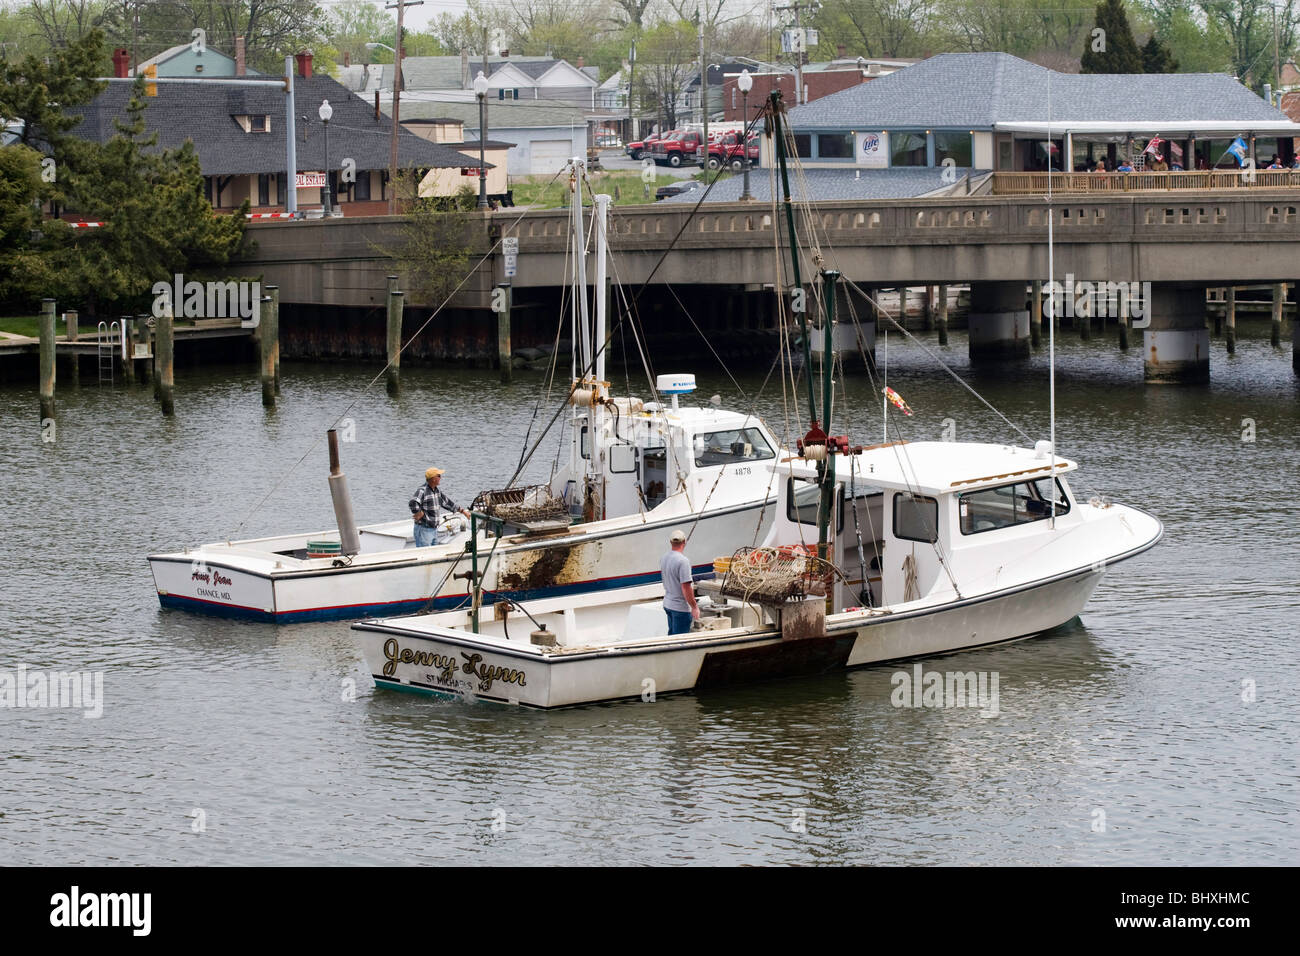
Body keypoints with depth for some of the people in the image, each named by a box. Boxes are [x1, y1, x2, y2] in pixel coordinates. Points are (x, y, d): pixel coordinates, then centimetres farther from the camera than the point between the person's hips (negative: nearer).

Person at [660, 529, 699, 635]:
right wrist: (694, 607, -16)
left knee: (672, 634, 20)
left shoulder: (663, 558, 3)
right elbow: (686, 588, -24)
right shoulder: (683, 561, -23)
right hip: (681, 606, -8)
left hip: (667, 604, 8)